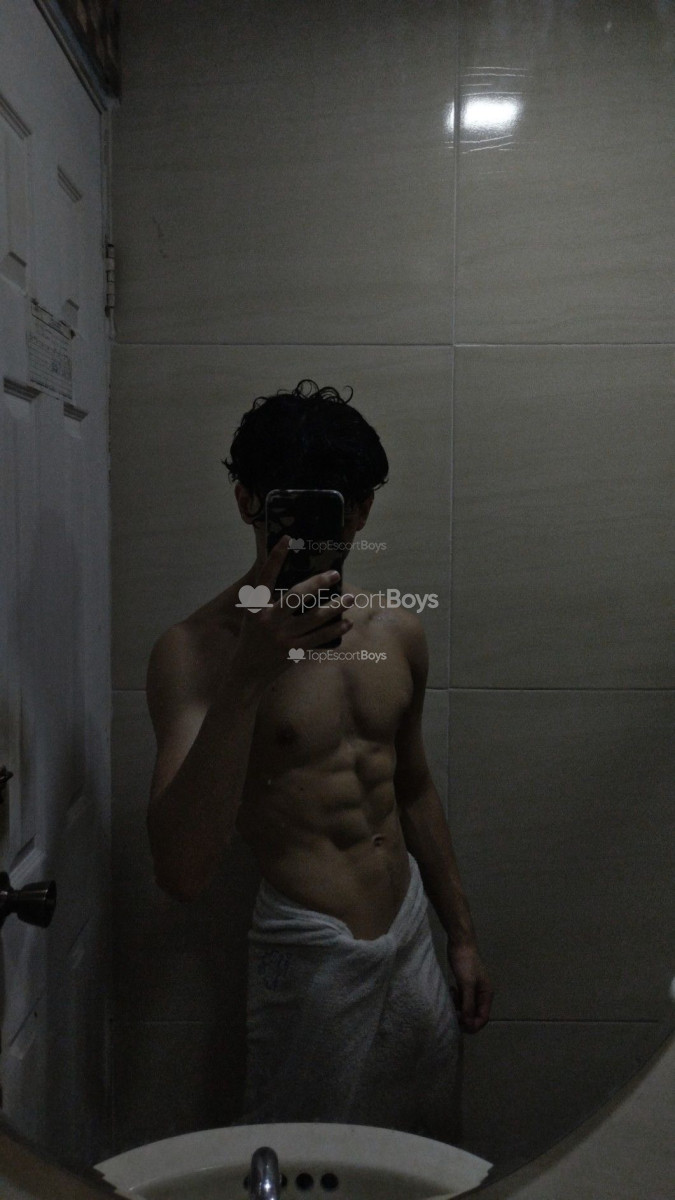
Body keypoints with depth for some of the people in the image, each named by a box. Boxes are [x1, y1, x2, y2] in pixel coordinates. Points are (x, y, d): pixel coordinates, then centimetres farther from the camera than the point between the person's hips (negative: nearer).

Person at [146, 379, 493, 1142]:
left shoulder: (396, 631, 3)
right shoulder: (195, 652, -16)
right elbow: (182, 873, -27)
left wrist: (462, 934, 18)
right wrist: (246, 677, -35)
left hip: (412, 937, 6)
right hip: (312, 956, -5)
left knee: (433, 1160, 20)